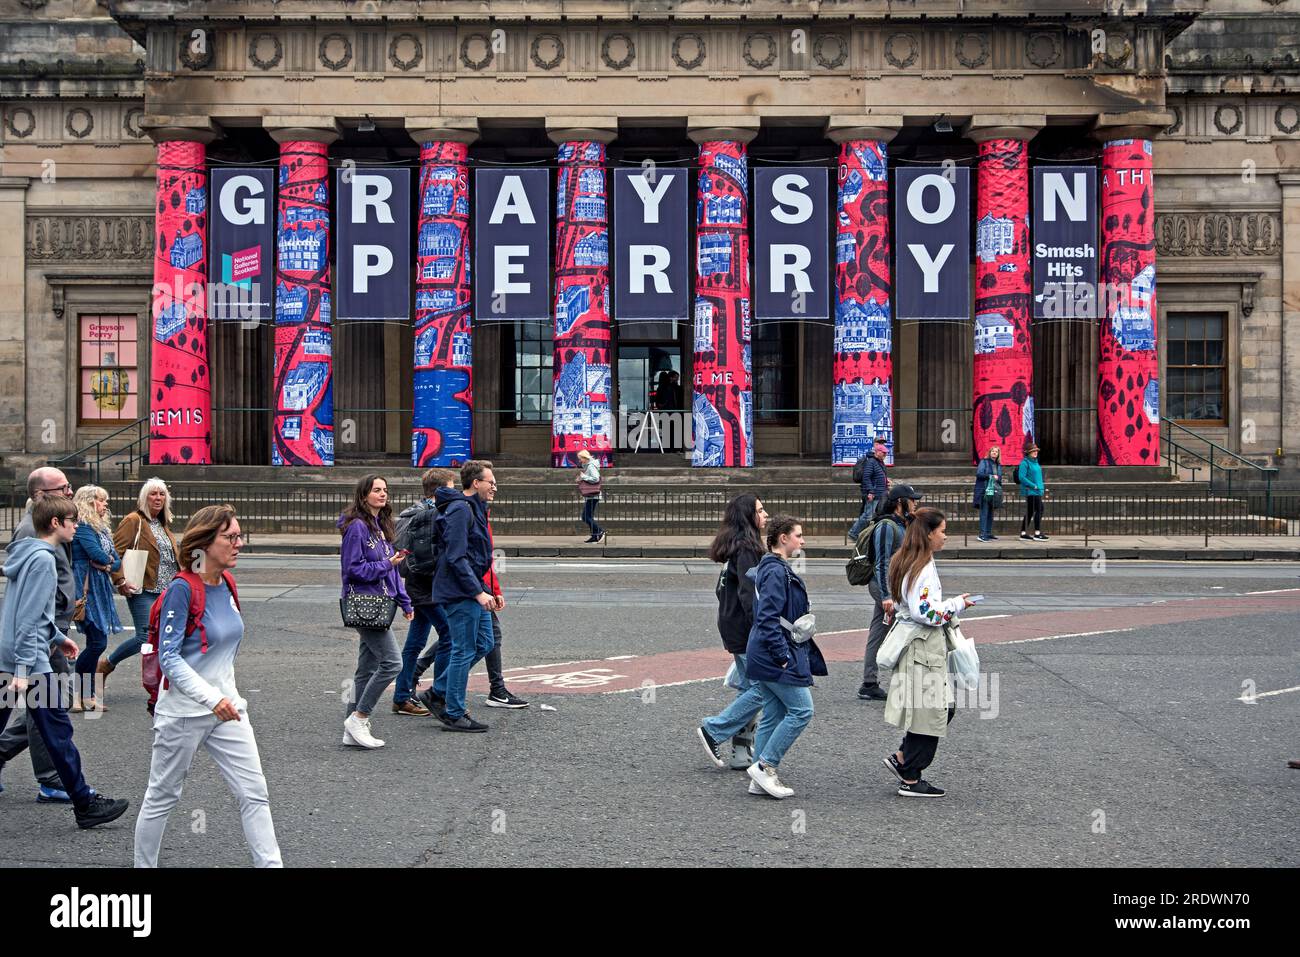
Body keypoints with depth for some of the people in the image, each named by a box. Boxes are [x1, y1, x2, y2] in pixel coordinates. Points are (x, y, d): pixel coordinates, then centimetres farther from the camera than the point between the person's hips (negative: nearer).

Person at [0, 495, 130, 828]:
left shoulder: (27, 553, 14)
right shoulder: (43, 559, -15)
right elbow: (29, 618, -20)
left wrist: (58, 637, 31)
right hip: (29, 659, -10)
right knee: (58, 731, -2)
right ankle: (85, 804, 4)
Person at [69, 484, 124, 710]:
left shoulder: (102, 527, 19)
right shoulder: (82, 526, -9)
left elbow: (117, 561, 14)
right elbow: (97, 554, -20)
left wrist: (108, 564, -8)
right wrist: (110, 559, 1)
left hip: (101, 590, 9)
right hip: (88, 590, -9)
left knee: (96, 643, 7)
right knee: (97, 643, -13)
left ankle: (88, 696, 11)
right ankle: (71, 694, -4)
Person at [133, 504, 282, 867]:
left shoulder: (227, 582, 4)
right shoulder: (182, 588, -18)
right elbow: (168, 657, -21)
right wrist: (212, 698, -29)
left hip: (227, 707, 7)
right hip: (183, 711, -7)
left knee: (255, 793, 1)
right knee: (162, 796, 10)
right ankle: (143, 866, 27)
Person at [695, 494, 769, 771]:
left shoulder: (735, 547, 14)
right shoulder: (746, 549, -16)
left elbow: (722, 590, 21)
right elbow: (749, 594, -22)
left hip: (735, 630, 10)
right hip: (746, 632, -10)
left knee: (749, 689, 12)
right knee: (762, 689, -6)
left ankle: (742, 754, 14)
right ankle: (713, 730, -2)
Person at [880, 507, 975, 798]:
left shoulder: (904, 562, 12)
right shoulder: (924, 568, -19)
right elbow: (926, 612, -24)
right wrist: (957, 604, -13)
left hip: (912, 642, 10)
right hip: (923, 646, -10)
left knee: (944, 708, 15)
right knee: (929, 710, -1)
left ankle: (902, 758, 17)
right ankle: (911, 780, 8)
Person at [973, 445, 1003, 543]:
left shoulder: (998, 465, 18)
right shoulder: (984, 462, 0)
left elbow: (999, 478, 20)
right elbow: (979, 474, -11)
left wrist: (998, 478, -3)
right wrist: (991, 476, -12)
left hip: (993, 492, 6)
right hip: (984, 491, -6)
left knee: (990, 513, 8)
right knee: (984, 513, -11)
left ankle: (988, 533, 13)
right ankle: (982, 534, -14)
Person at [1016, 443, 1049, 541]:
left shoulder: (1035, 462, 17)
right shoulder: (1025, 462, -11)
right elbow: (1021, 477, -19)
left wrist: (1041, 488, 16)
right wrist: (1033, 485, -20)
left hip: (1037, 491, 9)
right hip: (1030, 491, -9)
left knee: (1030, 511, 10)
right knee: (1039, 510, -12)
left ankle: (1023, 533, 13)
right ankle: (1037, 533, -9)